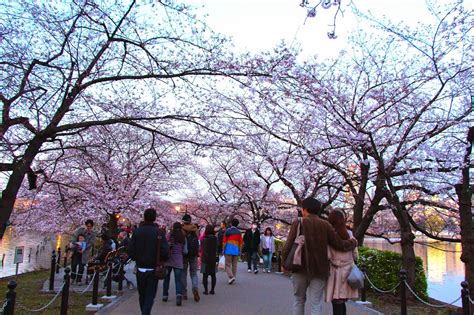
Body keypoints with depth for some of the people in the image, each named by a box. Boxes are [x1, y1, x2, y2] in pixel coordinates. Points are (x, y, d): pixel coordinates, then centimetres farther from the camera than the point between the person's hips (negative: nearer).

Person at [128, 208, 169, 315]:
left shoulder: (137, 231, -3)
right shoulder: (159, 232, -11)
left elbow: (131, 250, -4)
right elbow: (164, 250, -15)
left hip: (140, 268, 3)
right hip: (153, 269, -3)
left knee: (142, 294, 18)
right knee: (150, 295, 3)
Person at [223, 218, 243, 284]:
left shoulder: (227, 231, -3)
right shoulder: (239, 232, 4)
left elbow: (224, 241, -3)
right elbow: (240, 242, 5)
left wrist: (223, 250, 5)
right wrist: (240, 251, 13)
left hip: (228, 250, -3)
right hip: (236, 251, 3)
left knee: (228, 264, 1)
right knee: (234, 265, 12)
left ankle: (231, 277, -15)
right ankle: (233, 277, 15)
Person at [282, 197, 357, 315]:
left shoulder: (298, 223, -5)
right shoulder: (325, 225, -1)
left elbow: (288, 246, -9)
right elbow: (340, 245, 0)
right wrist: (353, 242, 19)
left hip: (300, 268, 0)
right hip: (319, 270, 0)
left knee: (299, 300, 17)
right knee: (316, 304, 6)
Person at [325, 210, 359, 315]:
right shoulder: (349, 234, 2)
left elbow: (327, 256, -16)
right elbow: (355, 255, 6)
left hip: (335, 272, -4)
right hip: (348, 272, 4)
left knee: (337, 304, 0)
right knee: (341, 303, 12)